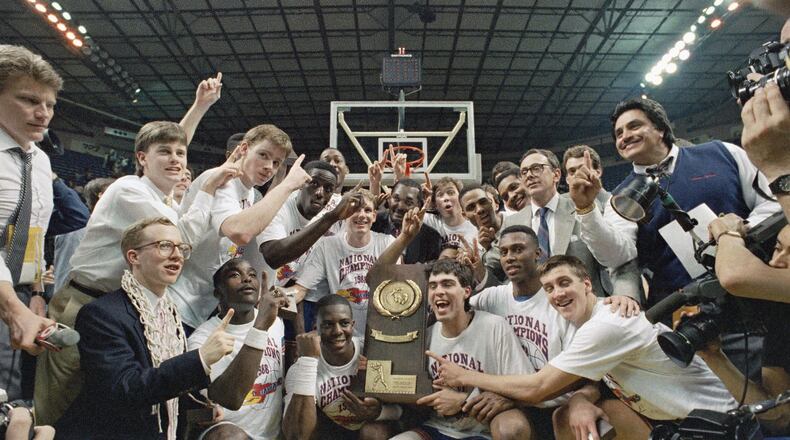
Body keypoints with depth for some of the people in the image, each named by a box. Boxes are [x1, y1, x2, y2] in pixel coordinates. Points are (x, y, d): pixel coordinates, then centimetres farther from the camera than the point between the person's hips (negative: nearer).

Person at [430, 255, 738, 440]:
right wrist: (581, 399, -25)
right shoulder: (591, 320, 3)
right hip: (677, 414, 8)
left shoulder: (604, 326, -27)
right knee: (566, 415, -5)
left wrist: (465, 376, -15)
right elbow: (582, 381, 2)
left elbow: (536, 389, -26)